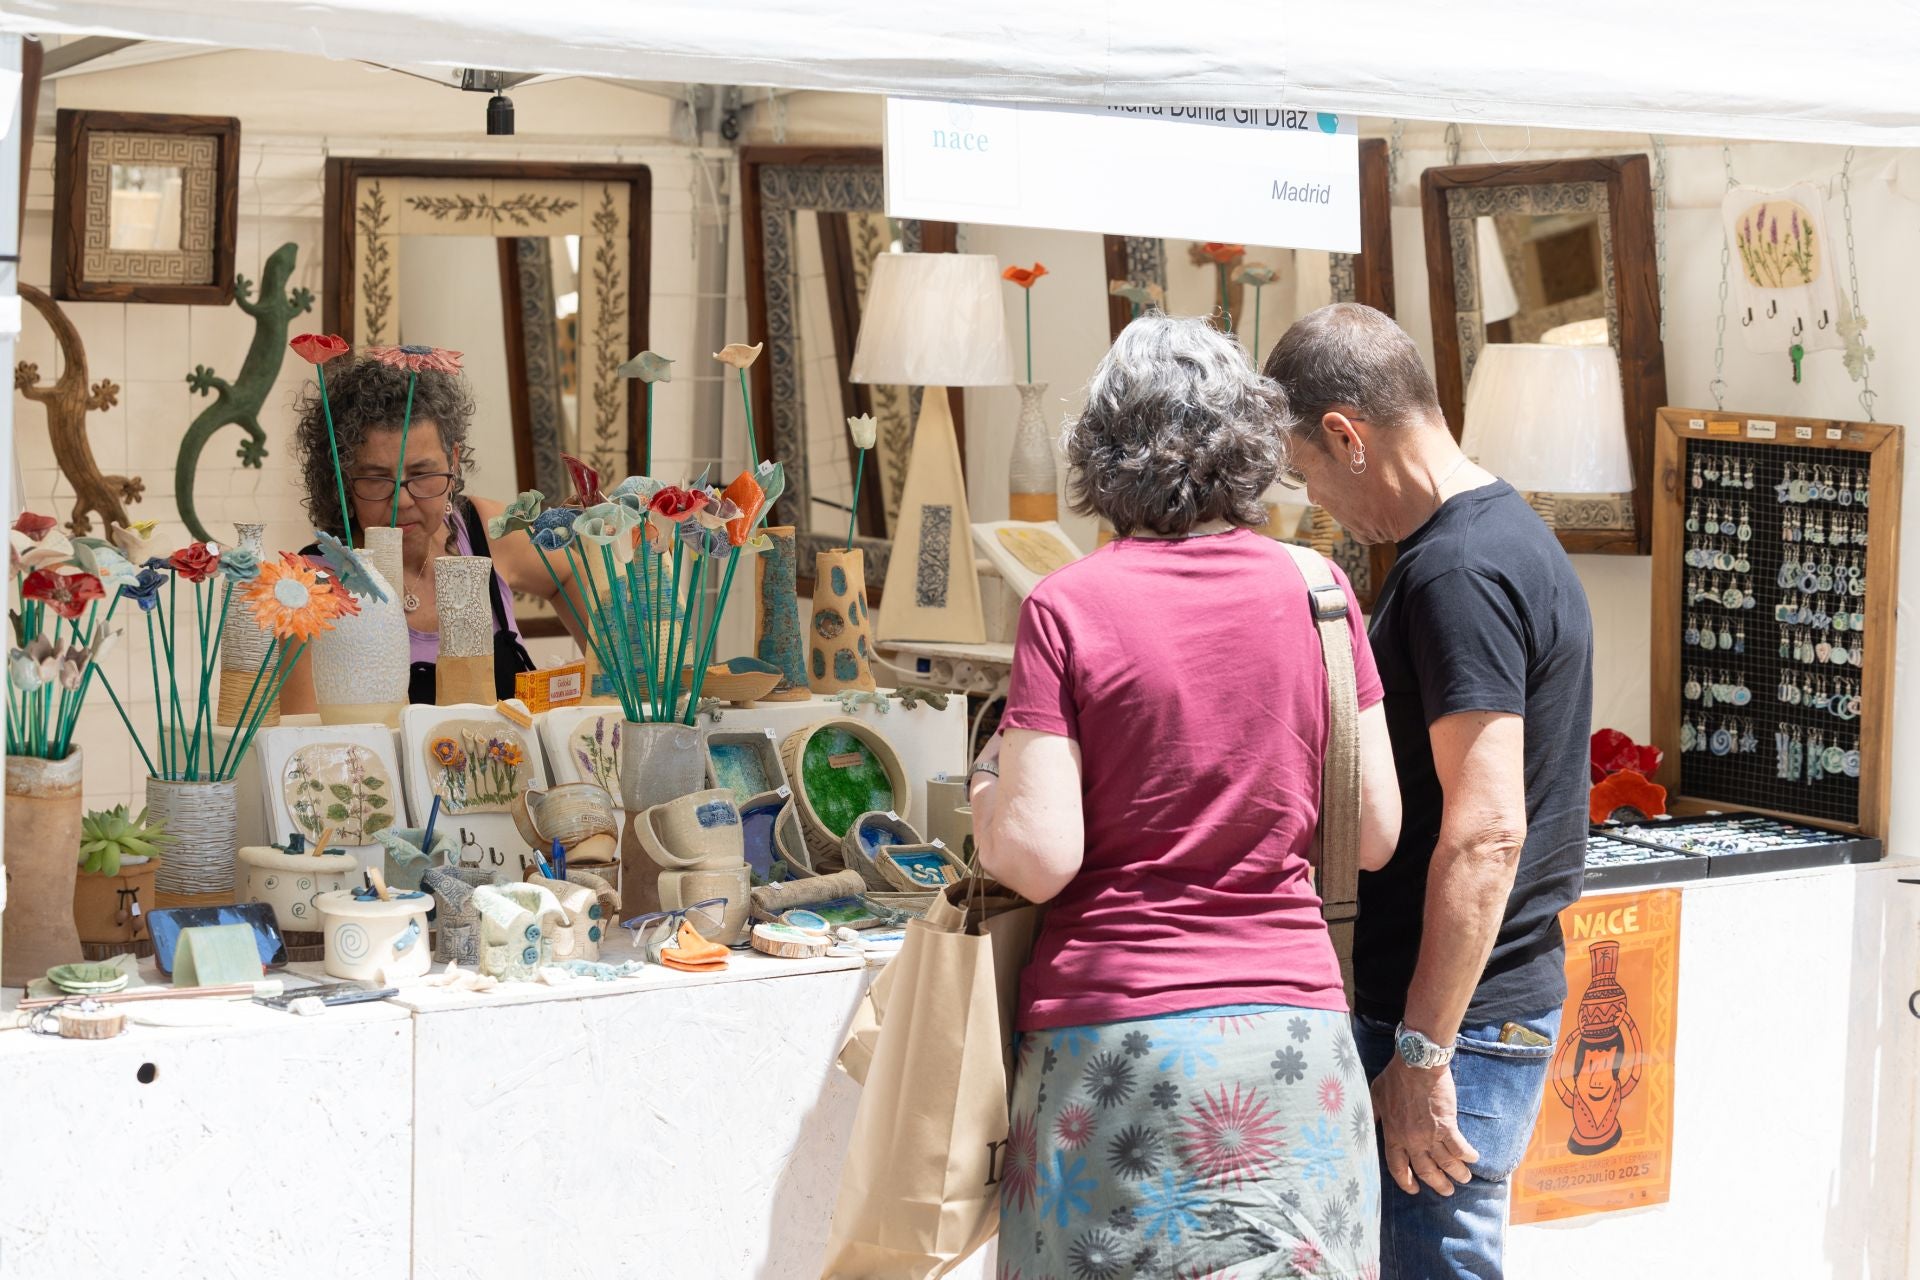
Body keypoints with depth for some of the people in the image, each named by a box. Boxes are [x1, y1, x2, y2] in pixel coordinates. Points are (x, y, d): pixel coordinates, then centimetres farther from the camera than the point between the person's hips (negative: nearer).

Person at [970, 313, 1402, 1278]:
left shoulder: (1066, 609, -6)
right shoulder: (1314, 591, 2)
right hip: (1292, 1033, 3)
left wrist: (987, 782, 9)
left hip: (1114, 1033, -2)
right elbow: (1374, 835, 6)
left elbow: (1037, 859, -11)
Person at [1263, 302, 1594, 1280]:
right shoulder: (1505, 532, 14)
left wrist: (1423, 1052, -22)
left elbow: (1484, 832, -24)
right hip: (1506, 993, 10)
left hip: (1458, 1016, -10)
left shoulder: (1457, 574, -18)